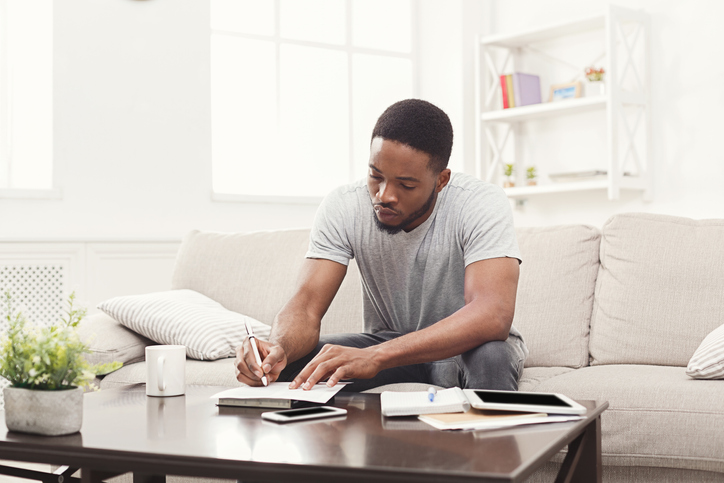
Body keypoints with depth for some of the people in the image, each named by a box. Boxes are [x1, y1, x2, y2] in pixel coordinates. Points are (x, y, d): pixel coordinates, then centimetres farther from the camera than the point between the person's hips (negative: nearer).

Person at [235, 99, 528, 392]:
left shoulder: (482, 205, -26)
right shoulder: (343, 208, -16)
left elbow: (493, 315, -40)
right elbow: (307, 304, -19)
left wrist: (375, 356, -51)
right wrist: (279, 348, -45)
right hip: (387, 344, 2)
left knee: (491, 355, -37)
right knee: (290, 364, -23)